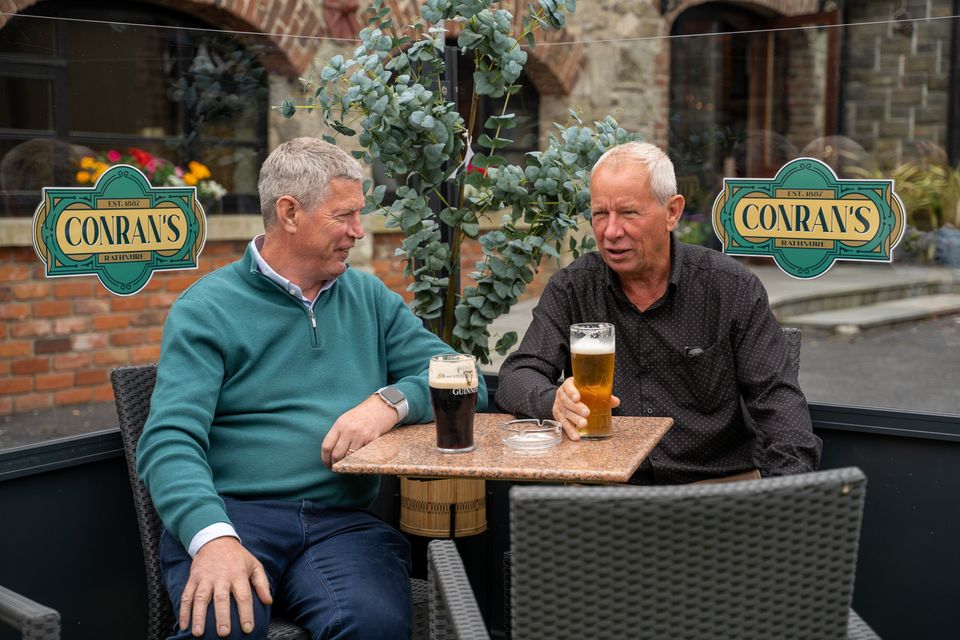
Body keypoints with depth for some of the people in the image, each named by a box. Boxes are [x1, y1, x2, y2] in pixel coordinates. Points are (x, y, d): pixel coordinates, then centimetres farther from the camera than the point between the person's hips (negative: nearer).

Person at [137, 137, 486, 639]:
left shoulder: (369, 298, 16)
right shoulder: (205, 309, 3)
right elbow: (169, 441, -9)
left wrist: (391, 401, -10)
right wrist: (213, 537, -27)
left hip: (343, 520, 3)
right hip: (231, 512, -2)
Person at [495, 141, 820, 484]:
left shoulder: (730, 286, 0)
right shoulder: (570, 289, 2)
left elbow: (776, 395, -1)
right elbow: (516, 378, -4)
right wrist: (555, 400, -29)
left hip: (717, 479, 0)